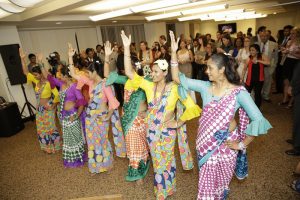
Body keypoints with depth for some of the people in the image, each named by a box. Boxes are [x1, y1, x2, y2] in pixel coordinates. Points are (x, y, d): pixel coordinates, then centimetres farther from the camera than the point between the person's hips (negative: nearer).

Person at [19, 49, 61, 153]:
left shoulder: (48, 83, -20)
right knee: (42, 128, 16)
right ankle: (47, 146, 34)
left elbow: (57, 95, -21)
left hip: (48, 109, -7)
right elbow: (26, 72, -1)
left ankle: (55, 146, 28)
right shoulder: (36, 81, -1)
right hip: (40, 108, 7)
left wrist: (53, 105, -16)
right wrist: (22, 58, -7)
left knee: (50, 127, 8)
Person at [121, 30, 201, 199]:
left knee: (165, 162, 17)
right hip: (152, 129, 4)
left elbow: (192, 107, -14)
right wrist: (127, 48, -19)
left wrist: (178, 123, -12)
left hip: (167, 130, -3)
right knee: (157, 161, 21)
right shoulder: (149, 85, -7)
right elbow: (129, 73, -14)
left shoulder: (175, 88, -17)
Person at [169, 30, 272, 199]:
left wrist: (242, 144, -13)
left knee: (221, 180, 21)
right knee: (207, 181, 21)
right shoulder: (205, 87, -7)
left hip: (226, 142, -3)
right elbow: (178, 78, -7)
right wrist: (174, 52, -14)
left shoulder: (239, 92, -17)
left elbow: (258, 120, -18)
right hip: (206, 141, 3)